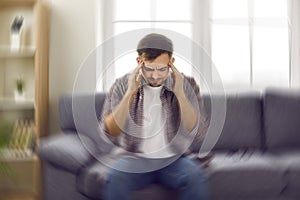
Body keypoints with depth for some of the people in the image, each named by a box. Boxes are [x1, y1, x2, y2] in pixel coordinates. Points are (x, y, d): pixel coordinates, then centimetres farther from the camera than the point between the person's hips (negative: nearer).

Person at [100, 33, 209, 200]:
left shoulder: (187, 85, -2)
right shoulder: (123, 85, -1)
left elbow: (199, 134, -10)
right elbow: (110, 131, -10)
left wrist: (179, 93, -19)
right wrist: (130, 93, -18)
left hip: (174, 159, 0)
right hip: (134, 158, 0)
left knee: (196, 177, -30)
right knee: (115, 178, -31)